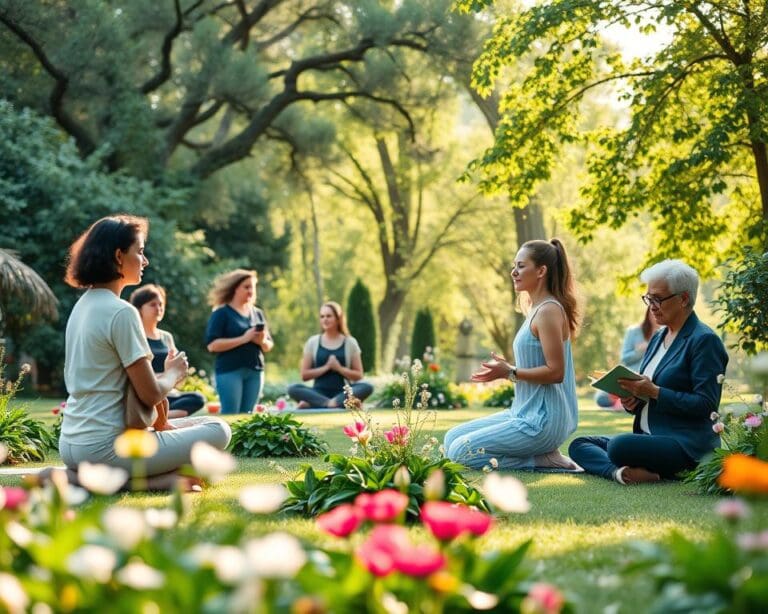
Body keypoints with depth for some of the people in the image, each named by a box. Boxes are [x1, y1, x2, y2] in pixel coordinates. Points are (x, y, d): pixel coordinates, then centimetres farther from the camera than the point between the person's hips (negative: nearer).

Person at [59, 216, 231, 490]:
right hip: (102, 447, -9)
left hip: (70, 444, 9)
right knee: (218, 431, -3)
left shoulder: (83, 305, 12)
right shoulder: (121, 313, -16)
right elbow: (151, 395, -15)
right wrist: (174, 373, 7)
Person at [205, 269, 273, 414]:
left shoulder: (257, 314, 14)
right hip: (230, 371, -5)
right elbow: (212, 345, -13)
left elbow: (268, 346, 17)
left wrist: (262, 341, -7)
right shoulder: (222, 313, -3)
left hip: (255, 371, 6)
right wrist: (243, 339, -18)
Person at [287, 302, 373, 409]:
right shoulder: (313, 342, 8)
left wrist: (339, 368, -10)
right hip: (319, 393, 0)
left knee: (367, 387, -30)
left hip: (342, 393, 0)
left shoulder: (350, 342, 7)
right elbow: (304, 375, 4)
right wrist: (326, 367, -8)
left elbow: (358, 375, 5)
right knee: (293, 389, -28)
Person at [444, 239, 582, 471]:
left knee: (460, 452, -11)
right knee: (452, 438, 11)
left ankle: (541, 460, -6)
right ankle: (541, 453, 5)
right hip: (527, 413, 10)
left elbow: (555, 372, -21)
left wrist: (510, 372, -14)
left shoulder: (549, 311, -15)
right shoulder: (537, 309, 15)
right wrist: (504, 368, 7)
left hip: (543, 421, -10)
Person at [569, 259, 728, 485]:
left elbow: (706, 404, -16)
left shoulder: (704, 340, -9)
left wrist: (655, 392, -20)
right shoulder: (658, 338, 17)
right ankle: (620, 471, -23)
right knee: (578, 445, -1)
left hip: (687, 445, -10)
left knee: (619, 447, -35)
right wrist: (632, 401, 0)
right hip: (650, 437, 10)